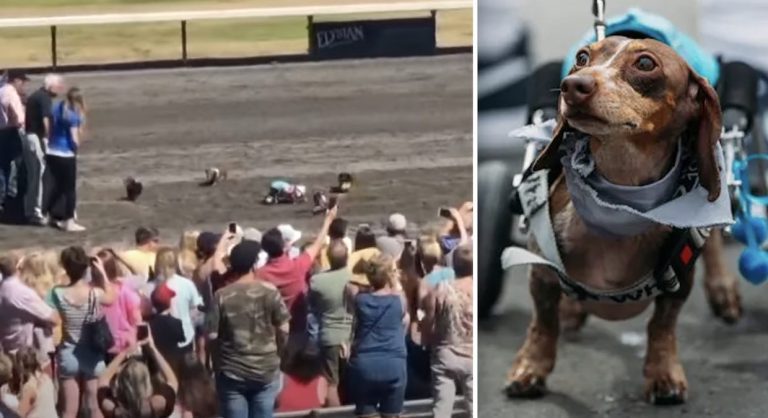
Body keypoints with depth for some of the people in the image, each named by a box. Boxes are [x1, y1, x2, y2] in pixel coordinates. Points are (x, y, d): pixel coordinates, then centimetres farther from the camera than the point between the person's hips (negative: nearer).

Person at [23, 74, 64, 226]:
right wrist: (49, 140, -16)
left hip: (29, 137, 10)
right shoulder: (45, 98, -13)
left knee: (32, 177, 15)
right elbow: (46, 121, -21)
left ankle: (29, 211, 20)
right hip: (38, 139, -10)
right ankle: (36, 213, -4)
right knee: (40, 176, -5)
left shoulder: (34, 96, 17)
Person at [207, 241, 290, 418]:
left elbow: (212, 336, -7)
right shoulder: (269, 292, -7)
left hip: (231, 373, 0)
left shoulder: (221, 296, -9)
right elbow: (283, 330, -2)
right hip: (266, 370, 1)